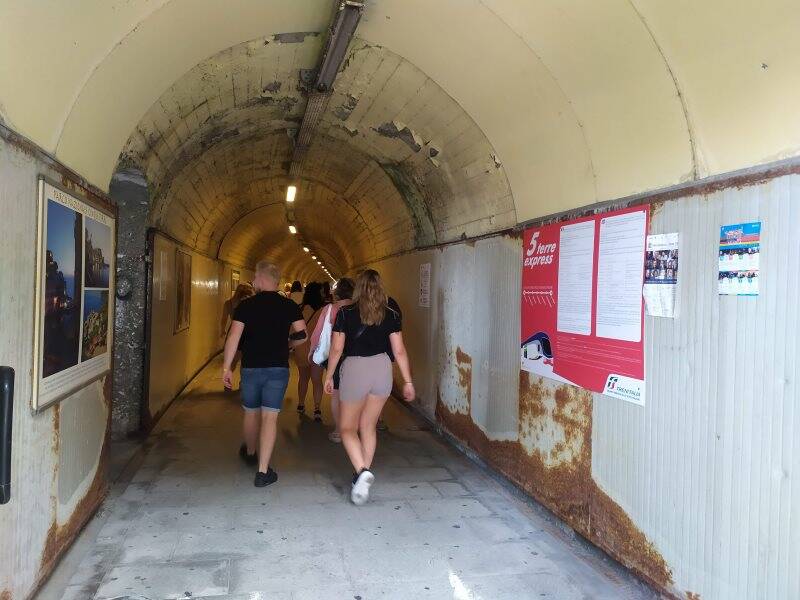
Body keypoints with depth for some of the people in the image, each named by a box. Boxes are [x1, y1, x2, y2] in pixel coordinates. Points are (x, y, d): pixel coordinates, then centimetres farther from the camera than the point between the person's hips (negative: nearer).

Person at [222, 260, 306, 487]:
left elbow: (234, 337, -10)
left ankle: (250, 453, 44)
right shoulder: (289, 306, -1)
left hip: (251, 367, 1)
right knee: (270, 417, 0)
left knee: (251, 413, 20)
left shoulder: (246, 305, -4)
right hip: (278, 368, 0)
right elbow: (301, 335, -5)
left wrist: (226, 367, -5)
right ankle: (263, 471, -3)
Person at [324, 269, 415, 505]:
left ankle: (362, 471, -10)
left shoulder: (345, 313, -5)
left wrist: (329, 376, 9)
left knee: (348, 428, 11)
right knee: (368, 426, 18)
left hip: (354, 369, -3)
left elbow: (336, 349, -3)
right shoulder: (390, 315, 0)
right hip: (382, 369, 3)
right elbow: (399, 351, -1)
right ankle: (364, 475, 24)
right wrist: (408, 381, 6)